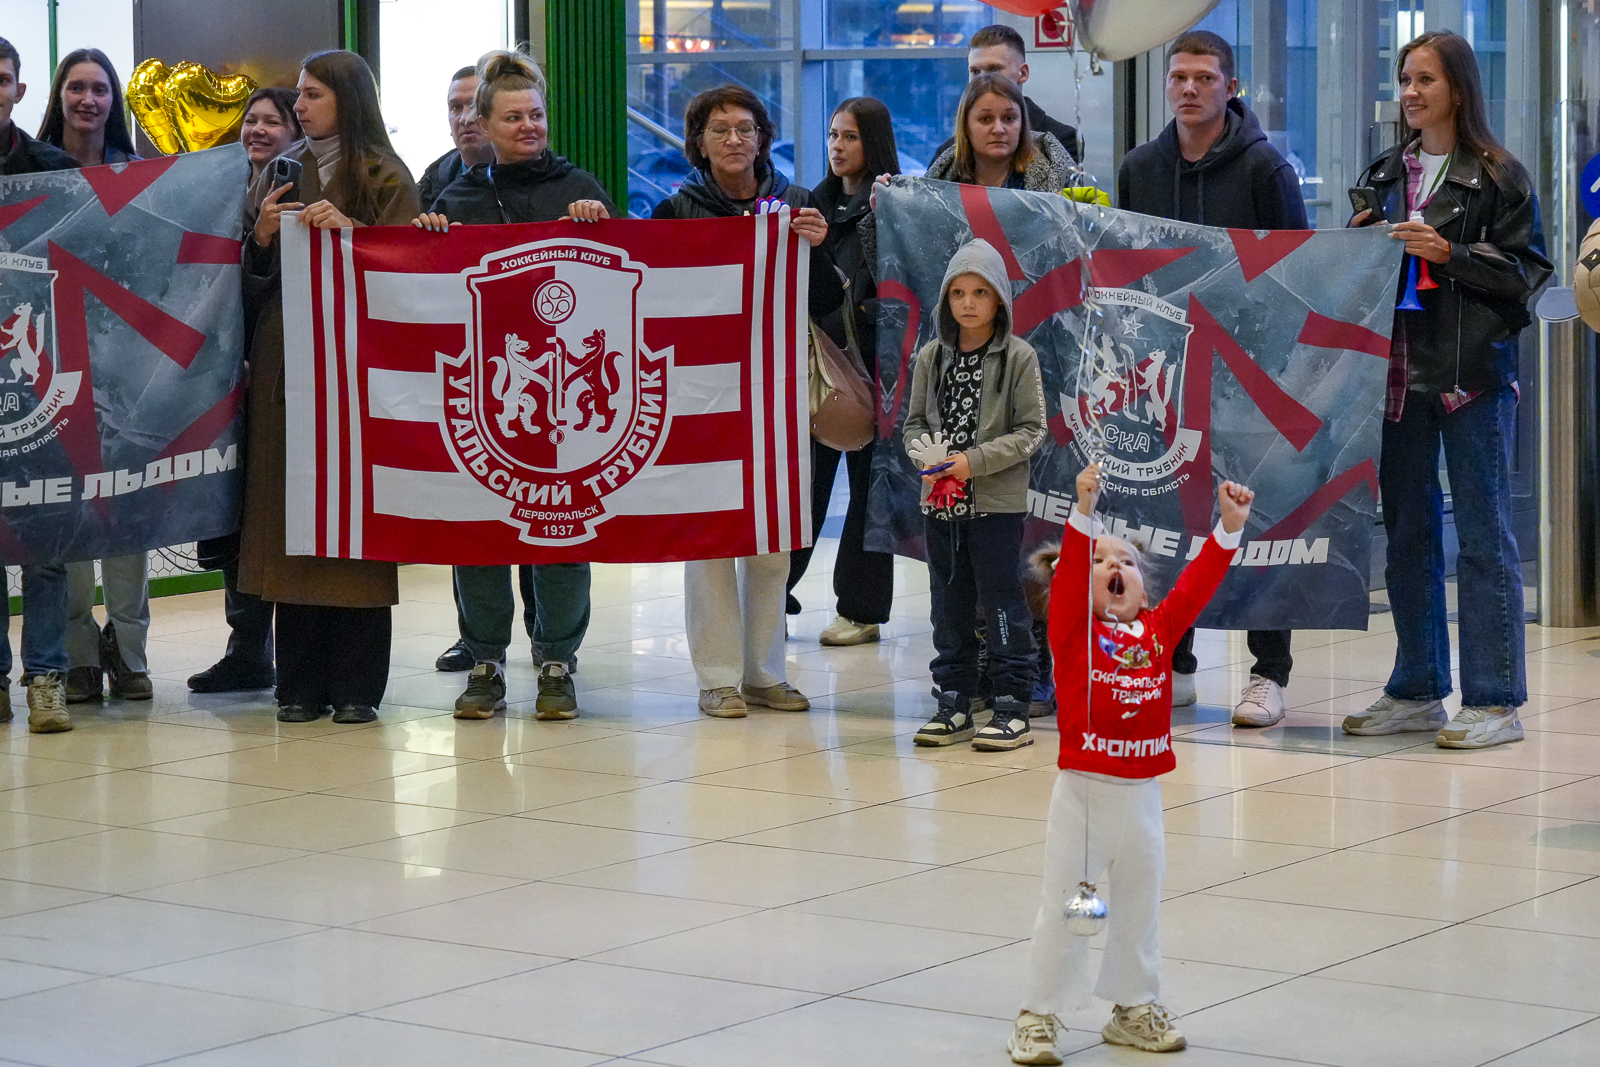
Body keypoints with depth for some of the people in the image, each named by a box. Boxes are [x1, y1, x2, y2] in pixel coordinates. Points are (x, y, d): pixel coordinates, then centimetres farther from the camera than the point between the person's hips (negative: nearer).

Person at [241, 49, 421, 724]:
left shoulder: (384, 175, 3)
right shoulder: (279, 173, 15)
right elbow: (254, 278, 17)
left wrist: (348, 230, -16)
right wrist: (261, 237, -2)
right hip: (283, 356, 4)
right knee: (288, 507, 0)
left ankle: (357, 685, 1)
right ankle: (300, 682, 5)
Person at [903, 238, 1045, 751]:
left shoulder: (1019, 357, -5)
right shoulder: (931, 356, 7)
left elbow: (1031, 430, -7)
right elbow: (915, 421, 11)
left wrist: (975, 461, -16)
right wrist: (927, 457, -9)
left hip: (996, 502, -4)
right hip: (940, 501, 5)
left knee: (1001, 602, -1)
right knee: (949, 603, 11)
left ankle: (1013, 708, 5)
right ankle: (954, 704, 19)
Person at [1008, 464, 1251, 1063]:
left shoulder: (1160, 629, 8)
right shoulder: (1072, 630, -4)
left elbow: (1197, 584, 1)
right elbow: (1067, 573, -18)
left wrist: (1229, 527, -9)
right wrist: (1084, 513, -31)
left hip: (1142, 795, 4)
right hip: (1083, 790, -4)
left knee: (1139, 907, 16)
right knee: (1063, 908, 3)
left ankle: (1134, 1008, 31)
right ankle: (1038, 1016, 12)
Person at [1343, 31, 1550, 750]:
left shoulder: (1499, 176, -3)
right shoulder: (1387, 174, 14)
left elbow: (1526, 271, -7)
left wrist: (1448, 254, -16)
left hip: (1474, 373, -6)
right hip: (1398, 371, 6)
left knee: (1483, 536, -4)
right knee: (1407, 535, 11)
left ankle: (1495, 701, 0)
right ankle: (1417, 691, 20)